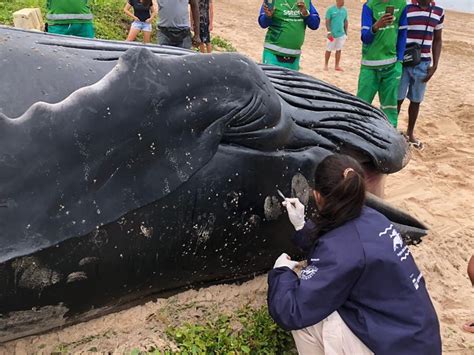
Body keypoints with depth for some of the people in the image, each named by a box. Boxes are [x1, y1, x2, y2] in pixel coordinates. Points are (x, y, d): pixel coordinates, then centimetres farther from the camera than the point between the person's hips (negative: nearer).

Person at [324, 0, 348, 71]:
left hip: (341, 34, 4)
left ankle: (337, 66, 15)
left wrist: (346, 32, 12)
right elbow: (327, 22, -8)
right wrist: (329, 32, -13)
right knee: (329, 50, 4)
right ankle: (326, 65, 17)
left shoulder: (344, 10, 7)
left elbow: (346, 21, 14)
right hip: (332, 34, -4)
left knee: (339, 50, 7)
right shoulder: (331, 9, -8)